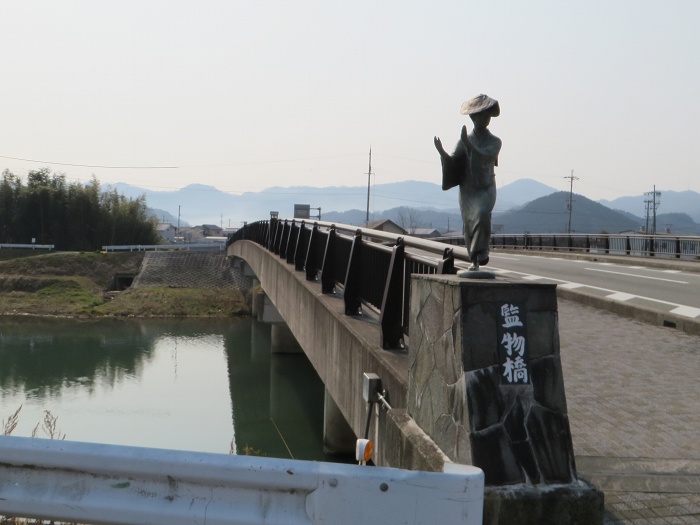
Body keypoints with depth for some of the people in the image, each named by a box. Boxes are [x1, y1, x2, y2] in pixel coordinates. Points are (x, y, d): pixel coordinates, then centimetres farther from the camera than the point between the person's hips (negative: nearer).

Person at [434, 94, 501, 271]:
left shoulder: (495, 142, -1)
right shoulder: (464, 140, 4)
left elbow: (484, 157, -21)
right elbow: (453, 162, -3)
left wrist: (467, 143, -31)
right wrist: (442, 152, -21)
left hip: (486, 189, -2)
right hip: (467, 190, 2)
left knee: (482, 215, -29)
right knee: (469, 226, 3)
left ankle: (481, 252, -14)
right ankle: (475, 261, 21)